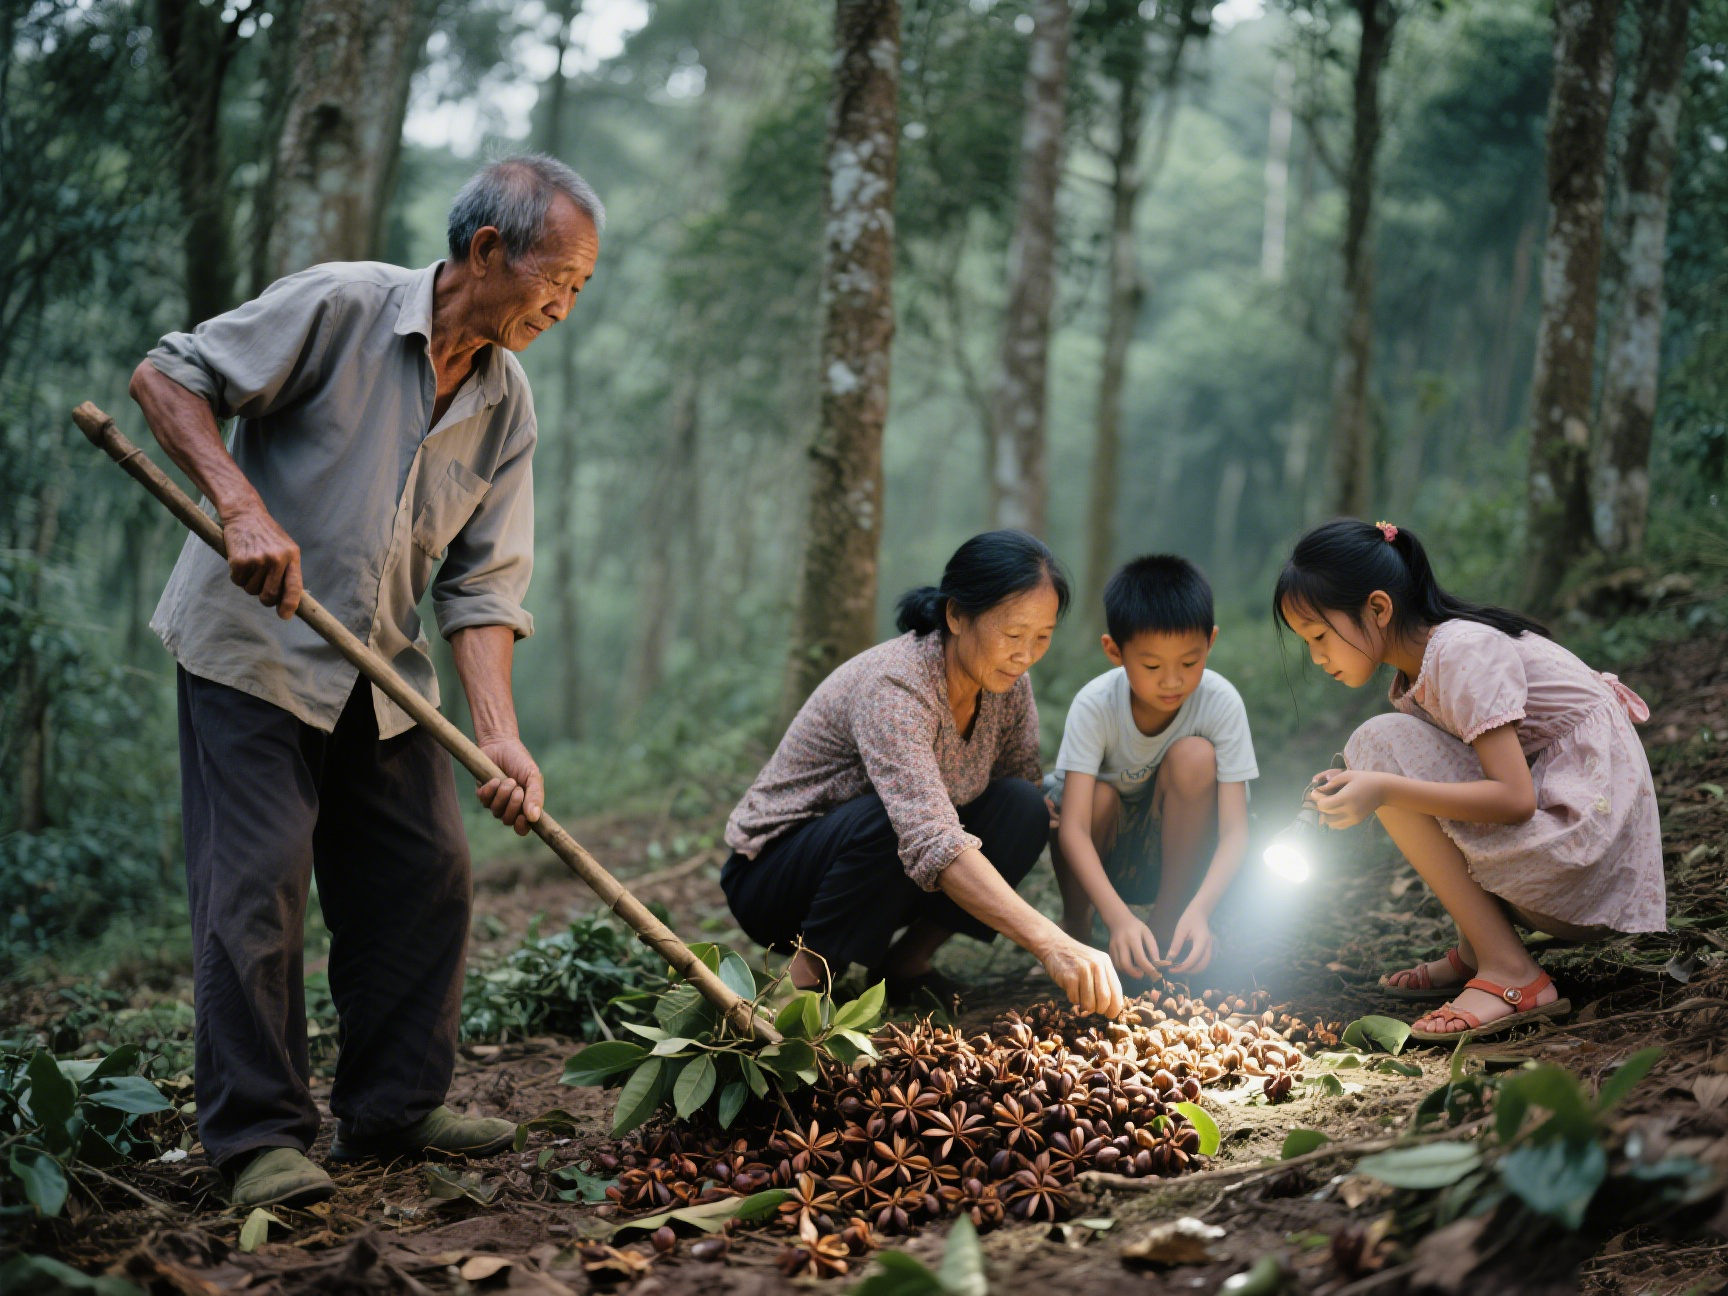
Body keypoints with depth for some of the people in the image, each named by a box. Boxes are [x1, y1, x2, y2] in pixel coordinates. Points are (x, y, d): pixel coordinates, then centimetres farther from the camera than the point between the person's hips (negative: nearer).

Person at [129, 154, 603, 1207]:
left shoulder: (506, 404, 1)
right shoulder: (341, 306, -15)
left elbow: (483, 582, -1)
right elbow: (168, 378, -13)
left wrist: (499, 733, -14)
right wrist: (243, 506, -27)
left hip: (384, 672, 6)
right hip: (251, 649, -6)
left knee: (429, 874, 5)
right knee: (256, 882, -9)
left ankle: (396, 1108, 18)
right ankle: (258, 1133, 1)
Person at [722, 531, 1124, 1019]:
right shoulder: (893, 686, -32)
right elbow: (932, 843, -45)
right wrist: (1053, 945, -54)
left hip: (887, 875, 7)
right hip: (772, 875, -7)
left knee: (1022, 808, -16)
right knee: (893, 816, -37)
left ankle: (906, 963, -2)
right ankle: (806, 978, -17)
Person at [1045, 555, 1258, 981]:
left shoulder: (1221, 702, -22)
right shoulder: (1094, 706, -24)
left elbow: (1235, 831, -26)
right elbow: (1073, 827, -32)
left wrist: (1200, 910, -44)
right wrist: (1118, 916, -47)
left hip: (1178, 848, 0)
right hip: (1102, 857, 0)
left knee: (1194, 756, -27)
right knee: (1098, 797, -33)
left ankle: (1166, 924, -14)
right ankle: (1075, 924, -2)